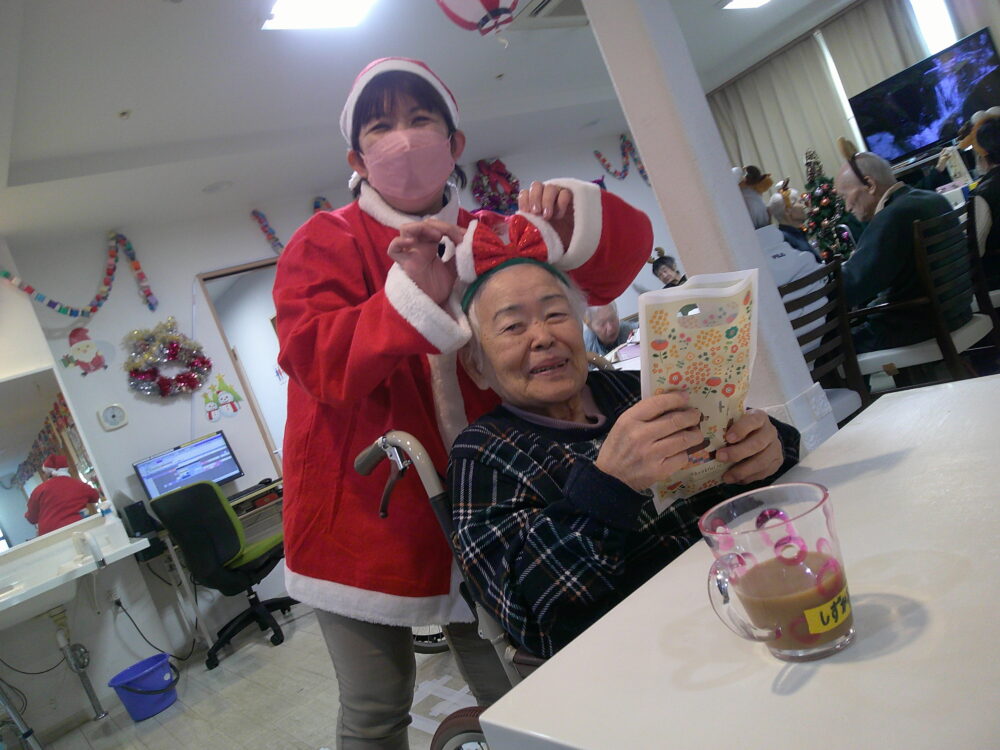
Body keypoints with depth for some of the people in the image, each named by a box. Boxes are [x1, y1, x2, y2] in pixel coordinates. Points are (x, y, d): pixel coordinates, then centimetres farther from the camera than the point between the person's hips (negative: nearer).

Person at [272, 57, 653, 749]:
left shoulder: (491, 237, 8)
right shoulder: (325, 243, -2)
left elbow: (623, 252, 7)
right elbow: (314, 356, -19)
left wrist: (572, 218, -15)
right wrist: (414, 297, -34)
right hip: (364, 517, -2)